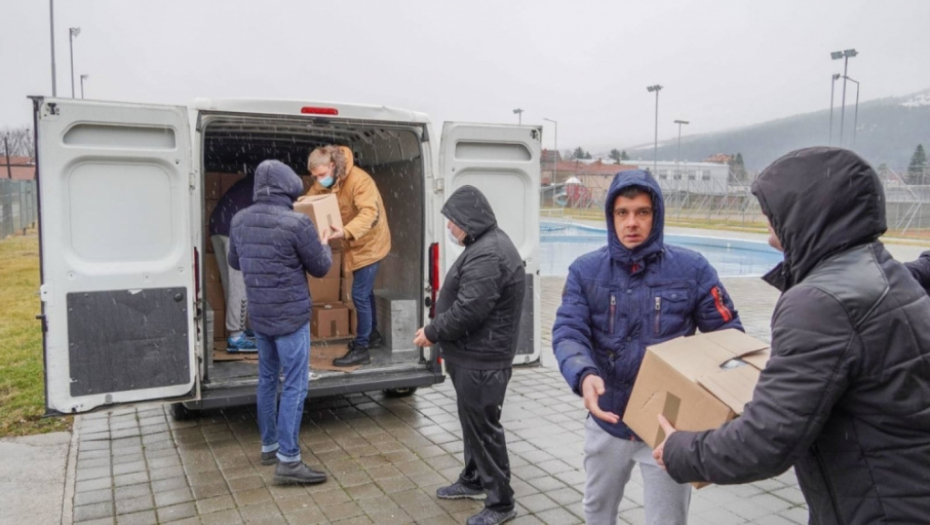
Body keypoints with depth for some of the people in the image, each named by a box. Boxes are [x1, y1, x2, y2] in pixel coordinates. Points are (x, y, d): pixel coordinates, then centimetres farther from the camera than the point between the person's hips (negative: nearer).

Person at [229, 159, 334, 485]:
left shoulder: (240, 220, 2)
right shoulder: (296, 223, -18)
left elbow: (235, 263, 19)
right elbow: (320, 268, -6)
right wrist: (325, 244, 13)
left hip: (258, 315, 7)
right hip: (291, 316, -7)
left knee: (267, 379, 18)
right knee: (295, 386, -1)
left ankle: (269, 446, 30)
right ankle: (288, 461, 1)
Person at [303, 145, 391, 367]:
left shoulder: (359, 180, -28)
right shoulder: (324, 182, -1)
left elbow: (369, 212, -38)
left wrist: (345, 232, -51)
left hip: (369, 243, -9)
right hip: (355, 243, 9)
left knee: (360, 294, -10)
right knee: (365, 291, 21)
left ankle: (361, 349, -1)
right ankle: (372, 334, 38)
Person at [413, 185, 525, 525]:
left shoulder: (487, 255, -24)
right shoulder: (485, 245, 12)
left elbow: (468, 311, -27)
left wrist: (432, 333, -13)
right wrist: (437, 330, 11)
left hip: (482, 359, -11)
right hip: (474, 355, 11)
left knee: (484, 426, 0)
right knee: (472, 421, 22)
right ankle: (473, 480, 40)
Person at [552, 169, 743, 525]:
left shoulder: (692, 269, -8)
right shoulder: (586, 270, -5)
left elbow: (727, 330, -3)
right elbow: (568, 332, -14)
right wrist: (584, 374, -35)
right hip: (607, 420, 2)